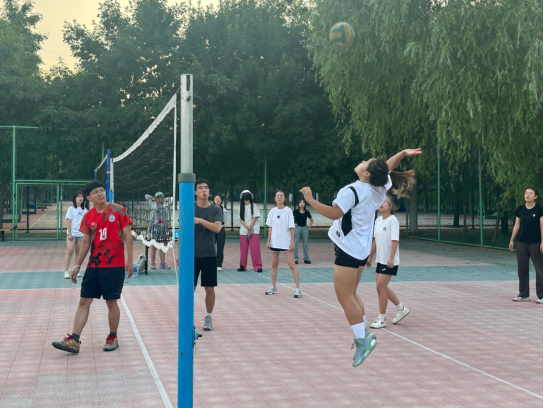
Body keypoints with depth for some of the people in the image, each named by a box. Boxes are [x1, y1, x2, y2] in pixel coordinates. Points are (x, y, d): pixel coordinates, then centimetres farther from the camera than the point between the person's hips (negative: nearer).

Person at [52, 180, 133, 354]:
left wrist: (129, 259, -9)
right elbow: (86, 242, 13)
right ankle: (73, 341, 1)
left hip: (114, 265, -4)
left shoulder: (118, 211, -4)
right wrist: (78, 265, 10)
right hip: (94, 266, 4)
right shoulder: (88, 217, 6)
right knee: (84, 301, 0)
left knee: (111, 302, 2)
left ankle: (113, 338, 19)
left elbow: (128, 235, -4)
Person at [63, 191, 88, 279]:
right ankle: (66, 271, -4)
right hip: (72, 234, -4)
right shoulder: (71, 209, -2)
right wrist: (69, 234, -10)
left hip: (81, 234, 4)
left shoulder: (84, 210, 10)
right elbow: (68, 221, -5)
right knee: (69, 252, -7)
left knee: (78, 252, 6)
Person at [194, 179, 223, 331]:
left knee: (209, 288, 4)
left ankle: (208, 318, 19)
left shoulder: (216, 210, 0)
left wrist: (200, 220, -26)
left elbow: (217, 228, -16)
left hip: (209, 256, 0)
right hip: (192, 255, 0)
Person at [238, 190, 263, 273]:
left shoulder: (254, 206, 2)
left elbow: (254, 218, -4)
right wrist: (247, 227, -11)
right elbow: (241, 219, 4)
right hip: (243, 231, 3)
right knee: (243, 249, 4)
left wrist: (250, 229, -11)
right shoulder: (241, 207, 10)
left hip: (254, 230, -3)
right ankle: (243, 266, 12)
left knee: (255, 248, -8)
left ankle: (258, 266, -5)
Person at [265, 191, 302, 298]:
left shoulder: (288, 211, -4)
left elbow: (291, 228, -5)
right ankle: (273, 288, 21)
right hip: (275, 242, 4)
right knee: (274, 265, 10)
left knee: (292, 265, -8)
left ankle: (298, 289, -6)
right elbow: (270, 228, 9)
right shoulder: (272, 211, 5)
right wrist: (268, 241, 5)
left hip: (286, 242, -4)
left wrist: (292, 241, -11)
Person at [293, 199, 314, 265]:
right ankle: (295, 259, 6)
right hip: (297, 228, -2)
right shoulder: (296, 211, -2)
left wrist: (309, 225, 6)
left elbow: (312, 220, 19)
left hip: (304, 228, 2)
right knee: (295, 244, 0)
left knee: (305, 244, 7)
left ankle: (306, 259, 14)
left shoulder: (306, 212, 6)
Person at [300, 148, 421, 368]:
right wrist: (403, 153, 21)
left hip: (348, 250, -9)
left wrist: (311, 200, -20)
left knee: (345, 296, -5)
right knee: (351, 294, 17)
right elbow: (388, 167, 23)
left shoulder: (353, 191, -20)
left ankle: (362, 339, -4)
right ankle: (363, 335, 21)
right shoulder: (380, 188, 5)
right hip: (362, 249, 9)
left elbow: (334, 213, -24)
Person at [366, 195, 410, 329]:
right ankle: (401, 309, 29)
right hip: (380, 260, 8)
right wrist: (370, 256, 19)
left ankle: (382, 319, 3)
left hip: (390, 261, -8)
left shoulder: (392, 220, -12)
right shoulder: (378, 220, 10)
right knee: (382, 288, 11)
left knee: (380, 287, -8)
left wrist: (391, 258, -27)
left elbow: (395, 240, -19)